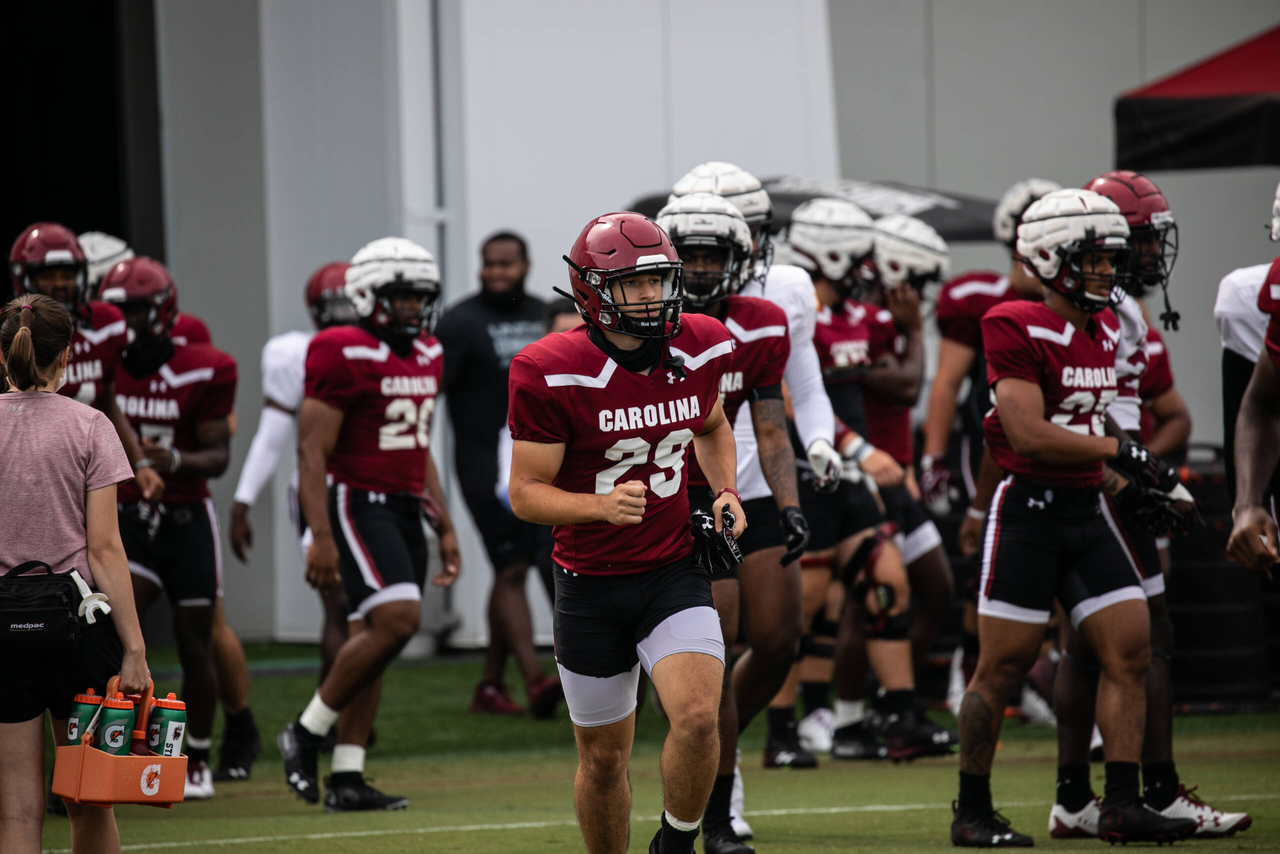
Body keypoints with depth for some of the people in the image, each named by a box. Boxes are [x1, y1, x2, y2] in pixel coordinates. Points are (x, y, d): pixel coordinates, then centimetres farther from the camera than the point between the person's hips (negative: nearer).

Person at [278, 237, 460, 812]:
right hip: (355, 502, -8)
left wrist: (445, 528, 19)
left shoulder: (426, 357, 14)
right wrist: (321, 537, -21)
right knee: (397, 619, -21)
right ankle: (306, 733, -7)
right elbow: (312, 450, -15)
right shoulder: (345, 356, -13)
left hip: (404, 507, 8)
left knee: (374, 639, 5)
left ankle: (346, 776, 7)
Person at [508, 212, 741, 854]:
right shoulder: (551, 373, -16)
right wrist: (602, 507, -31)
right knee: (603, 758, 9)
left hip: (674, 572, 2)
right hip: (589, 586, -1)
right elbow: (526, 493, -14)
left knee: (696, 717, -21)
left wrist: (726, 491, 1)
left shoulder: (699, 349, -3)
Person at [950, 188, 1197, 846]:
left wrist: (1118, 482, 9)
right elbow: (1029, 434, -21)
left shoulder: (1104, 331, 12)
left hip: (1087, 510, 8)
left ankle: (1121, 804, 1)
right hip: (1028, 510, -8)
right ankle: (972, 813, 9)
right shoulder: (1019, 329, -14)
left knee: (1130, 650, -1)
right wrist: (1116, 452, -16)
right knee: (1003, 666, -2)